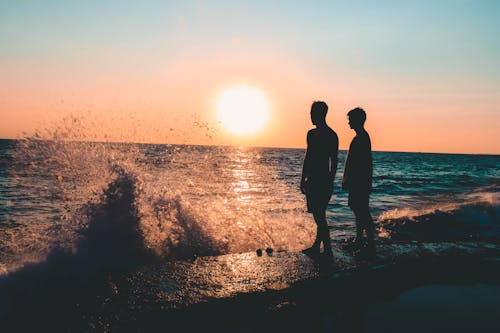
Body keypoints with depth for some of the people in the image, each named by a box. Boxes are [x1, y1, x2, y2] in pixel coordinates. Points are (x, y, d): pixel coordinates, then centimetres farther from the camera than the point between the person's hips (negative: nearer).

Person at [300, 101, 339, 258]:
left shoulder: (331, 136, -9)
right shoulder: (312, 134, 14)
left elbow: (334, 162, -11)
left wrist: (330, 183, -14)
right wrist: (303, 180, 18)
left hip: (323, 181, -8)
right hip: (313, 181, 8)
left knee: (319, 216, -8)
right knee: (319, 216, 14)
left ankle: (327, 250, -1)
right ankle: (316, 247, 22)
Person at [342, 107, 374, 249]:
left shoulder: (361, 138, -15)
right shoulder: (362, 137, 17)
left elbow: (357, 162, -22)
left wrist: (347, 180, -22)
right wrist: (347, 179, 22)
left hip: (360, 182, -11)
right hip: (357, 182, 11)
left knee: (362, 211, -7)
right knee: (358, 210, 14)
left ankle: (370, 241, -1)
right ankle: (359, 239, 21)